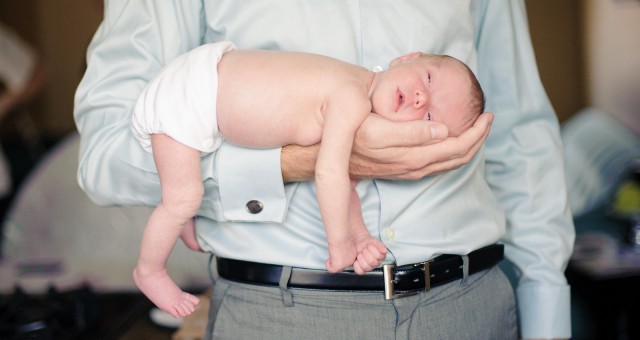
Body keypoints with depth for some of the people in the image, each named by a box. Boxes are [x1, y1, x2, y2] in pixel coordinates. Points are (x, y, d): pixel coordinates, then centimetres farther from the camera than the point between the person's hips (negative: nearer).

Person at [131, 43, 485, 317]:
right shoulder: (351, 101, -29)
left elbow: (340, 179, 5)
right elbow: (328, 173, -33)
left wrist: (359, 234, -8)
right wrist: (339, 244, -20)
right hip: (184, 99, -8)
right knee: (183, 198, -3)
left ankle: (185, 226, 53)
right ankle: (150, 271, 19)